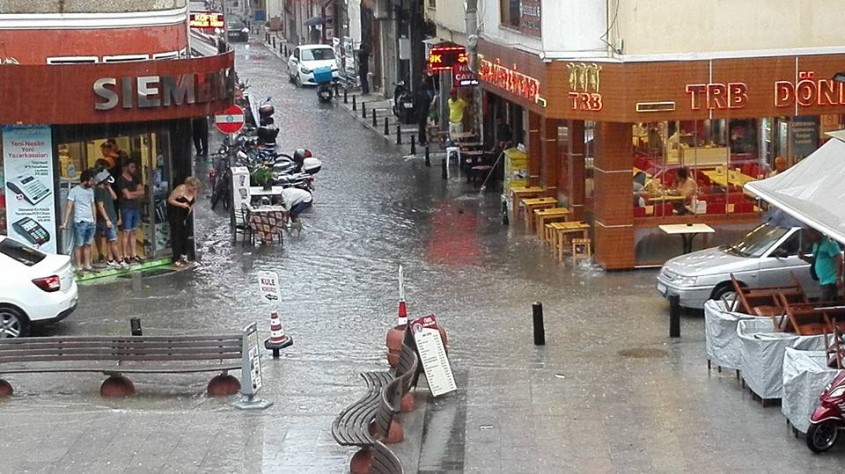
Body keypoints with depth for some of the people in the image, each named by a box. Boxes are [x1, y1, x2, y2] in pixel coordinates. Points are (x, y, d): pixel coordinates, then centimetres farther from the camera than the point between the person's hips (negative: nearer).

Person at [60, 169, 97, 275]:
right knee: (79, 245, -2)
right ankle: (79, 267, 1)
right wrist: (65, 222, -15)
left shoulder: (90, 191, 12)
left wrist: (95, 220, 13)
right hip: (80, 222, -6)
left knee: (88, 244, 8)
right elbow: (69, 207, -10)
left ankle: (87, 265, 14)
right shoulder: (74, 191, -7)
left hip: (90, 222, 6)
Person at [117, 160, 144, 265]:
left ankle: (134, 255, 11)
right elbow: (127, 195, -15)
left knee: (133, 232, 9)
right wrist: (137, 193, 1)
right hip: (126, 208, -7)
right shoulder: (121, 180, -7)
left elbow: (142, 192, 6)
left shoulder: (134, 179, 15)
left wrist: (132, 193, -7)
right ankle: (125, 256, -5)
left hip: (136, 208, 7)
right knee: (127, 232, -6)